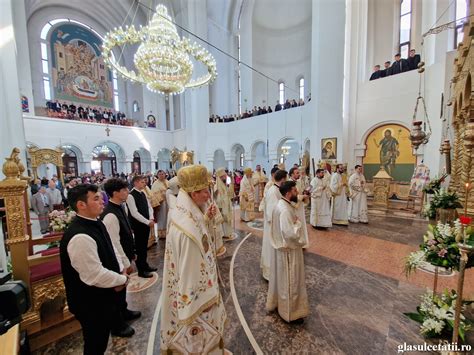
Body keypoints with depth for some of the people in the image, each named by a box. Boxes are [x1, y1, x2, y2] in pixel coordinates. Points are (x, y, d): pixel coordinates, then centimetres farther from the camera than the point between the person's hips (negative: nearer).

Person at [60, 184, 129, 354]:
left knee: (101, 340, 30)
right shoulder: (80, 237, -33)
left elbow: (109, 253, 7)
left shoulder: (95, 223, -3)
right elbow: (95, 276, -30)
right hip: (91, 303, -8)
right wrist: (122, 279, -15)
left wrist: (121, 271, -4)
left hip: (103, 297, 8)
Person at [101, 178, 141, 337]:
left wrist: (131, 253, 14)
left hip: (124, 256, 8)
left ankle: (123, 311, 51)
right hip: (118, 260, -8)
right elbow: (114, 243, -25)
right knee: (117, 289, 13)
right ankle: (117, 325, 37)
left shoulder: (122, 207, -1)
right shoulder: (110, 215, -29)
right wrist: (126, 263, -17)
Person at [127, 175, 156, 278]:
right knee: (139, 247, 7)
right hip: (138, 225, -7)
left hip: (146, 224, 7)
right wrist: (148, 222, -18)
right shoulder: (131, 196, -17)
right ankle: (141, 270, 21)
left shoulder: (143, 193, 8)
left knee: (144, 246, 19)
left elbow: (149, 207, 11)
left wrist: (151, 219, -5)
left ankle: (145, 265, 35)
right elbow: (134, 213, -21)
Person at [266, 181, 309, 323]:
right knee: (289, 282, 11)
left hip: (282, 247, 10)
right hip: (288, 250, -10)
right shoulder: (285, 210, -29)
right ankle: (290, 312, 31)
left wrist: (295, 222, 3)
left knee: (280, 278, 25)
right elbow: (291, 233, -30)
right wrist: (299, 223, -16)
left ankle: (275, 302, 45)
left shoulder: (282, 204, 2)